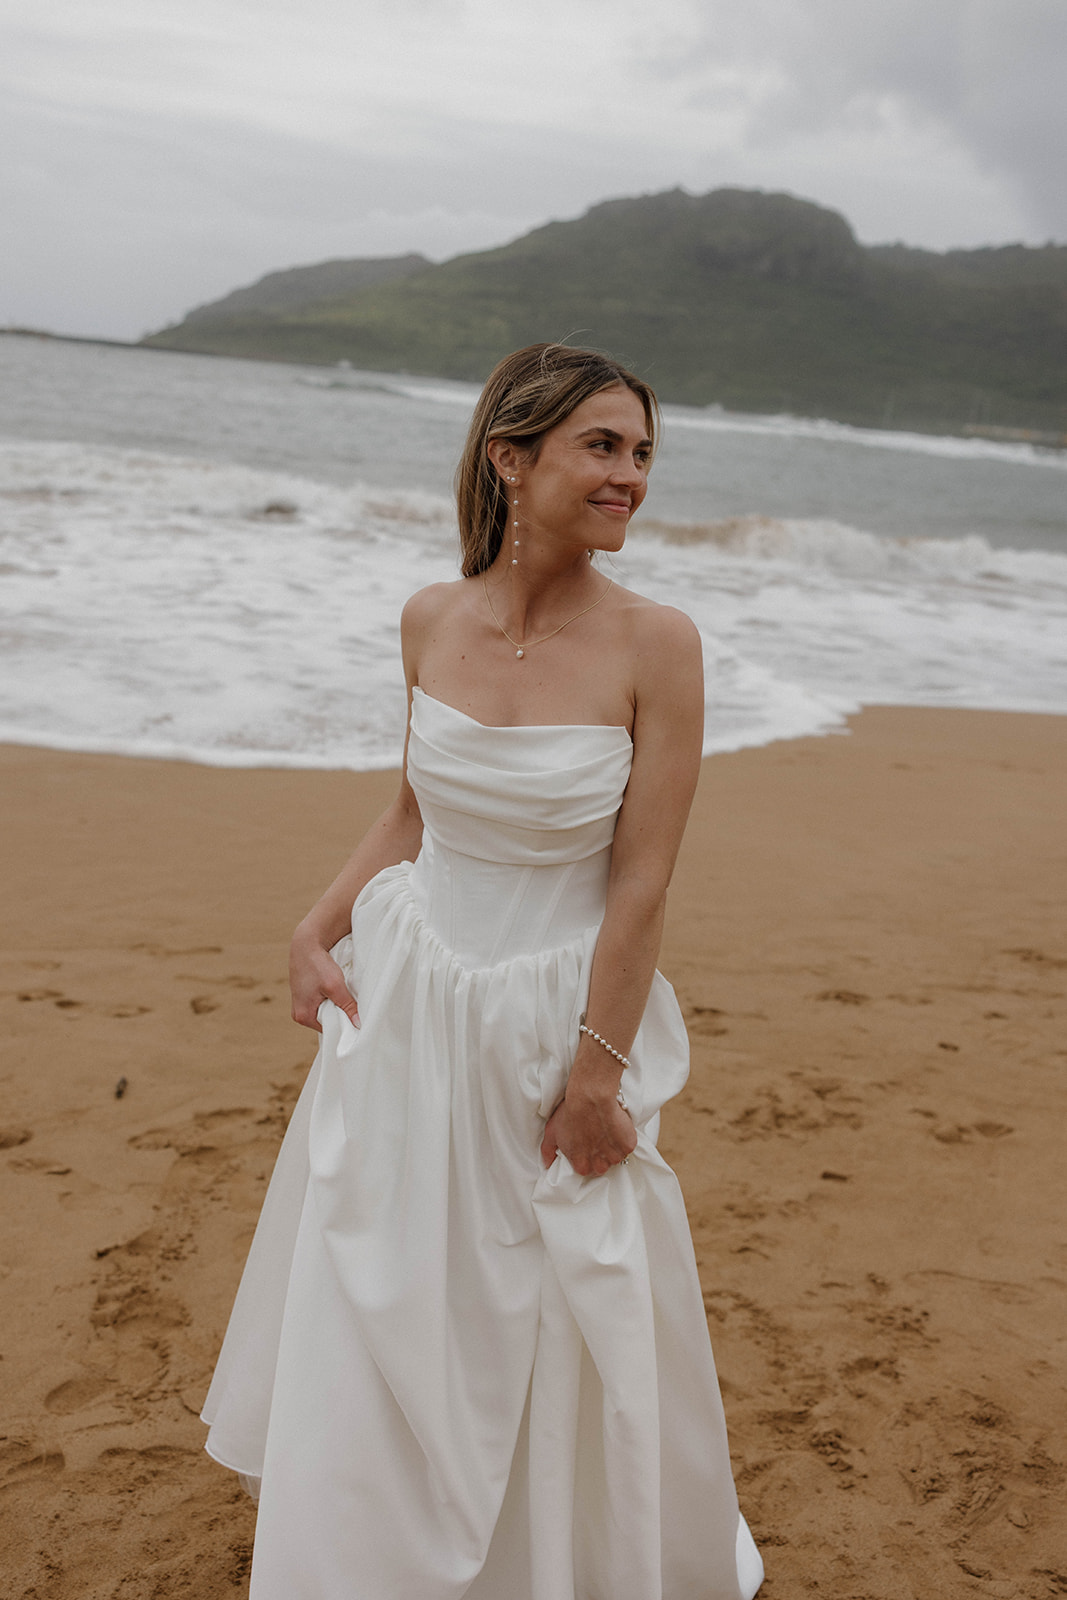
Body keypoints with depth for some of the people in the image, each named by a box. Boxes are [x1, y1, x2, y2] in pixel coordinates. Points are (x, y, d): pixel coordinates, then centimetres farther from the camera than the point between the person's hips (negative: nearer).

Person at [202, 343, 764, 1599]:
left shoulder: (653, 644, -17)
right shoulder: (433, 620, -5)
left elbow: (642, 879, -16)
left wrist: (596, 1072, -14)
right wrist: (316, 930, 0)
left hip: (552, 1011, -4)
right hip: (407, 997, 4)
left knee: (564, 1322, 14)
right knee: (377, 1293, 20)